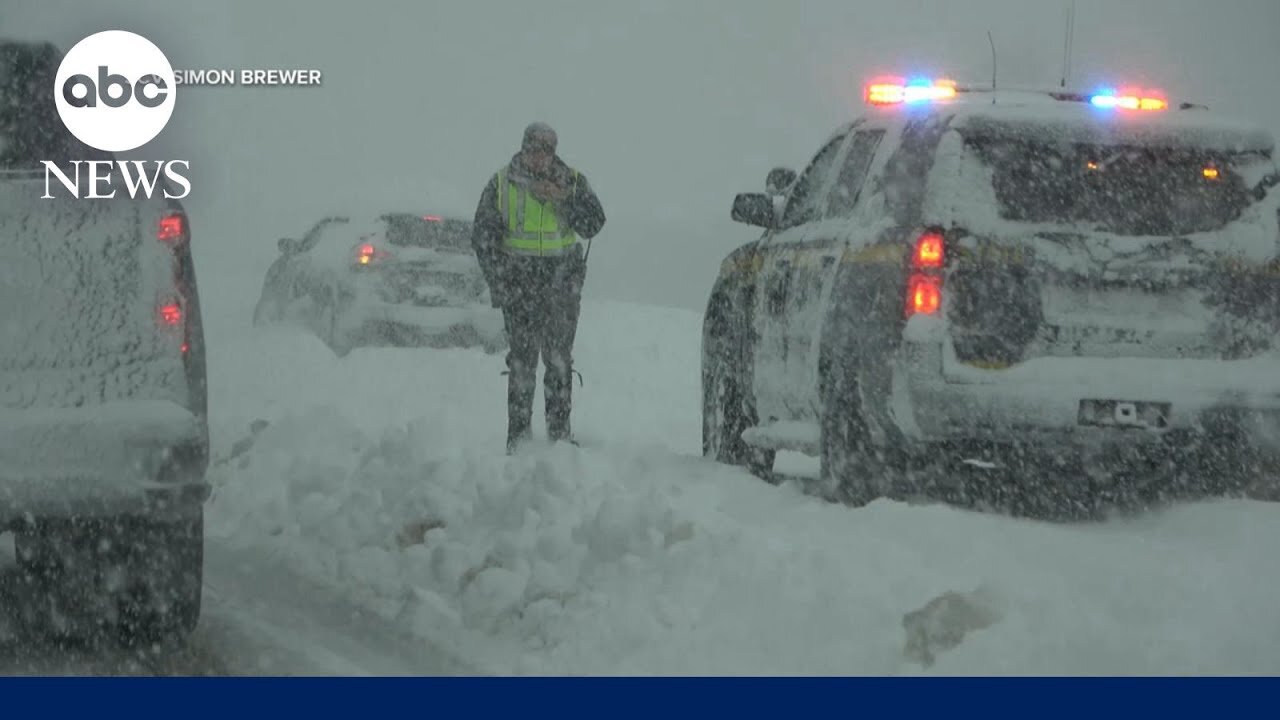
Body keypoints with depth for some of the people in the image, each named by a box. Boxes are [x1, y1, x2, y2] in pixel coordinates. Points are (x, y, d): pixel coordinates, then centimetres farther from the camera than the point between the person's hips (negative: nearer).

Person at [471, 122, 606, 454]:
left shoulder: (572, 182, 5)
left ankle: (559, 429, 6)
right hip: (519, 278, -1)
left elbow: (593, 225, -4)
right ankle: (518, 433, -4)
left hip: (563, 278, 1)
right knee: (522, 356, -6)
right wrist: (498, 283, -4)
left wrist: (562, 199, -17)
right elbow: (483, 236, 5)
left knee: (559, 356, 0)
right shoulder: (501, 184, 3)